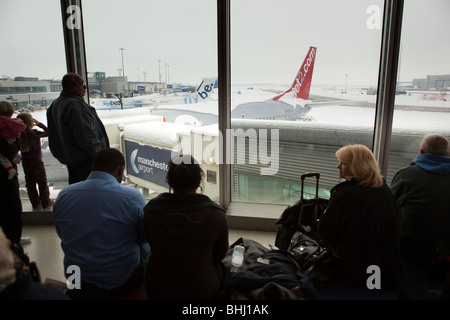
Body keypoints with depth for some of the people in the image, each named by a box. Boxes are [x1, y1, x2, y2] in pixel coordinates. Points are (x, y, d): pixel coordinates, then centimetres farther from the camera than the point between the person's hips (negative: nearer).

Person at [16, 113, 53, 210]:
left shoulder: (19, 135, -3)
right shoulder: (34, 133, -16)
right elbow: (48, 132, -16)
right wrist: (40, 124, -8)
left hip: (25, 162, 5)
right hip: (36, 161, -5)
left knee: (30, 183, 14)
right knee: (42, 182, 7)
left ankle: (35, 203, 22)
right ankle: (45, 202, 13)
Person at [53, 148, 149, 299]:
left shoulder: (63, 195, -9)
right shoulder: (133, 197, -21)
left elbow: (62, 235, 7)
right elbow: (145, 237, -6)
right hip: (122, 282, -4)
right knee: (147, 246, 26)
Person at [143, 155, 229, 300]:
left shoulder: (151, 211, -14)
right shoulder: (216, 213, -18)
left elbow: (153, 247, 2)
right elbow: (220, 254, -2)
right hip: (201, 292, -2)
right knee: (219, 266, 29)